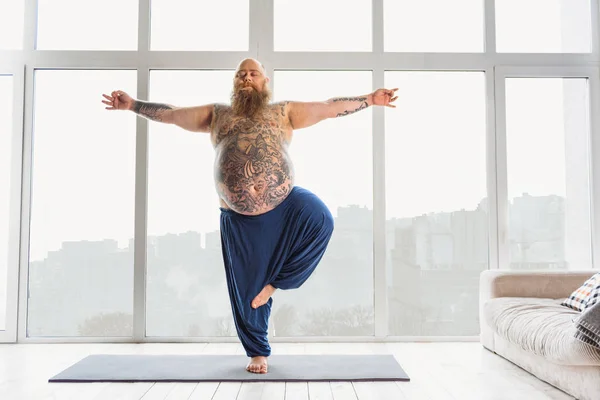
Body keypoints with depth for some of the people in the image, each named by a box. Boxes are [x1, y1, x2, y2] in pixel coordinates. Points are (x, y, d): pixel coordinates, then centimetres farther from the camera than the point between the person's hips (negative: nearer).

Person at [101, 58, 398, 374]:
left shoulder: (284, 112, 11)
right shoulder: (217, 114, 16)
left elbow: (330, 107, 8)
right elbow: (171, 114, 19)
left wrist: (370, 99, 3)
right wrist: (133, 105, 16)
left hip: (285, 202, -1)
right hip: (238, 217, 2)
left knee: (320, 220, -32)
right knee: (246, 287, 7)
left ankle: (278, 281, -9)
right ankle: (258, 352, 28)